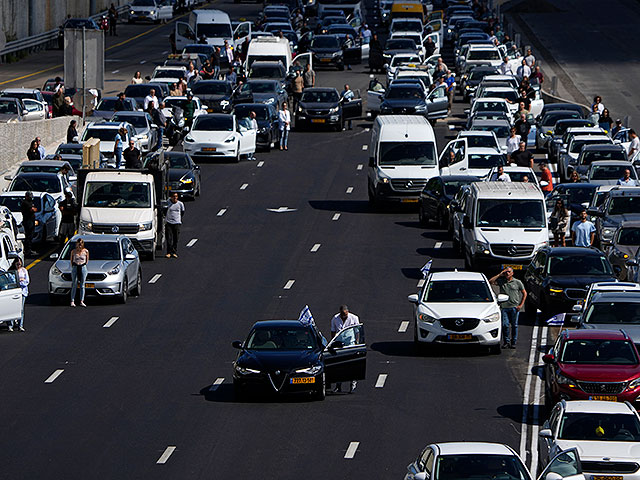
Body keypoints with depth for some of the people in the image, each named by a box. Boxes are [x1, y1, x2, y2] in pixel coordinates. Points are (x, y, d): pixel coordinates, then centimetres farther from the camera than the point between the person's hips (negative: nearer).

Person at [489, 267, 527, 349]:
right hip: (504, 307, 1)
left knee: (514, 325, 3)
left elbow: (524, 293, 10)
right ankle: (506, 342, 8)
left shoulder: (517, 282, 6)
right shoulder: (501, 281, 7)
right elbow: (490, 281, -4)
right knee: (505, 325, -4)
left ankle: (513, 342, 11)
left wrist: (521, 305, 0)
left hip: (514, 307, -1)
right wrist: (500, 274, -3)